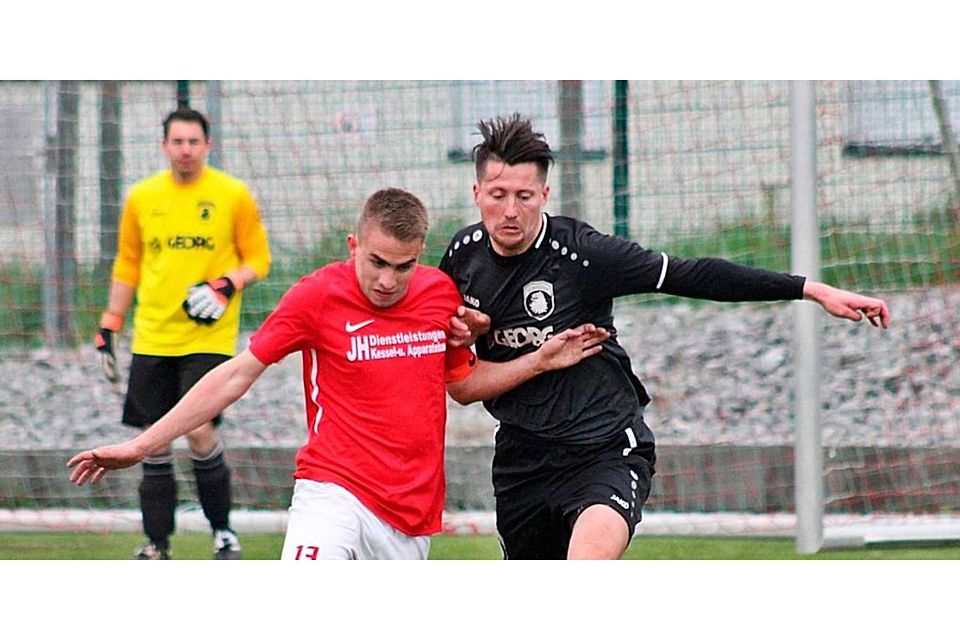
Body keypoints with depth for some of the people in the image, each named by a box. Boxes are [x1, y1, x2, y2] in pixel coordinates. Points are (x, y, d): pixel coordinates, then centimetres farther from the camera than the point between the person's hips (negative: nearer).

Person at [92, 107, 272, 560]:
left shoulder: (233, 195, -1)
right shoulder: (142, 197, 7)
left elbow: (258, 258, 4)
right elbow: (127, 266, 16)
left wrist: (229, 285, -15)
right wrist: (109, 327, 12)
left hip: (208, 337, -3)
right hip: (151, 339, 3)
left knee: (199, 431, -16)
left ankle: (223, 530, 4)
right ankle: (157, 545, 14)